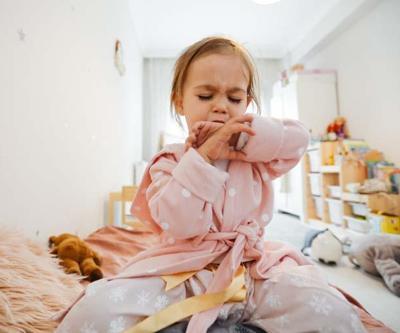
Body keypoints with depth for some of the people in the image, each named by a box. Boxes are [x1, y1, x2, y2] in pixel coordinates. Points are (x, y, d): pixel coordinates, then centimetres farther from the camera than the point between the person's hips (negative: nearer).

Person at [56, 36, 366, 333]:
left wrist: (244, 139, -12)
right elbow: (179, 225, -15)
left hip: (254, 270, 3)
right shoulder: (171, 161, -3)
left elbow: (298, 137, -4)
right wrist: (202, 157, -21)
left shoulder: (257, 157, 8)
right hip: (182, 272, -2)